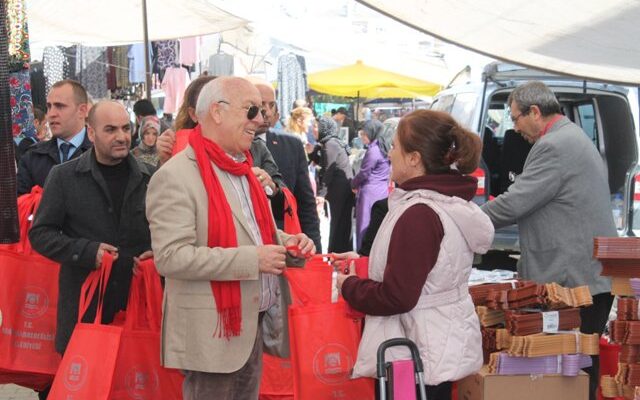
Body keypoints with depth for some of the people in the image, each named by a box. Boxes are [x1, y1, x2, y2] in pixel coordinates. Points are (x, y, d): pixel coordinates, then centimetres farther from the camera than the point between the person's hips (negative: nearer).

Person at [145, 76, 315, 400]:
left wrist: (287, 242, 2)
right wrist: (253, 260, -24)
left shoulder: (243, 169, 13)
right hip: (213, 332, -8)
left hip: (254, 325, 8)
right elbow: (170, 257, -23)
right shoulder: (176, 176, -16)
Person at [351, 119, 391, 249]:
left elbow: (364, 173, -12)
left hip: (370, 193, -9)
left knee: (365, 227, -2)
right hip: (382, 191, 9)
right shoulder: (384, 147, 11)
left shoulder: (373, 150, -17)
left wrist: (353, 184, 7)